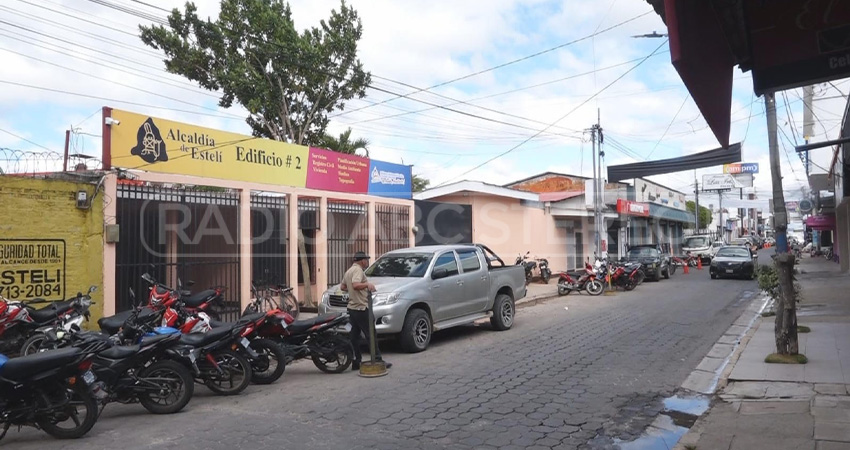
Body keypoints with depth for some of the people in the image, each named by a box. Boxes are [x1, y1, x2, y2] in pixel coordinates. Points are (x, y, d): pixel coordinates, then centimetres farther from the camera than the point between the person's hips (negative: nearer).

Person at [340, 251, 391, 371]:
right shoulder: (358, 270, -14)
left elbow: (342, 287, 25)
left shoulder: (348, 271, 17)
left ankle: (356, 362, 13)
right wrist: (368, 284, -25)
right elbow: (355, 285, -30)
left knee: (354, 336, 9)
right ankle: (378, 360, -2)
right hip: (361, 308, -10)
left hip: (351, 308, 10)